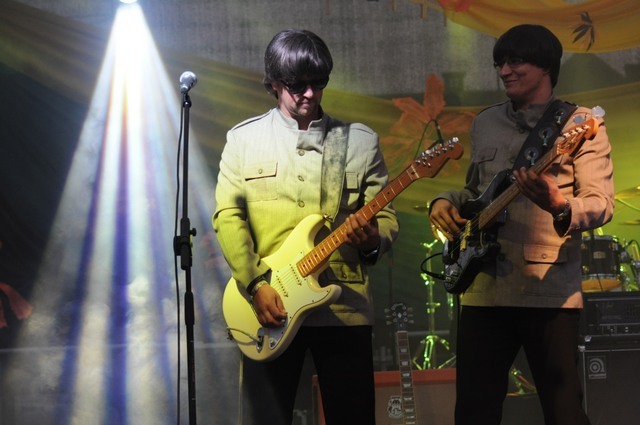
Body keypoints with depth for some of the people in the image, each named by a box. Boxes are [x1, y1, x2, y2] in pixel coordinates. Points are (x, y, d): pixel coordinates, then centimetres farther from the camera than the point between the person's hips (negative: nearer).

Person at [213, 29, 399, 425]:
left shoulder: (361, 140, 8)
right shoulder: (244, 138, 6)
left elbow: (387, 217, 6)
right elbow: (229, 216, 1)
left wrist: (373, 241, -18)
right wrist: (257, 284, -11)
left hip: (344, 306, 1)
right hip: (268, 306, 0)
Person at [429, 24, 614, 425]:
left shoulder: (580, 123, -2)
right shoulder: (485, 123, 15)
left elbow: (602, 205, -9)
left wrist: (559, 207, -30)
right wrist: (446, 202, 4)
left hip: (550, 290, -5)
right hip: (483, 287, 5)